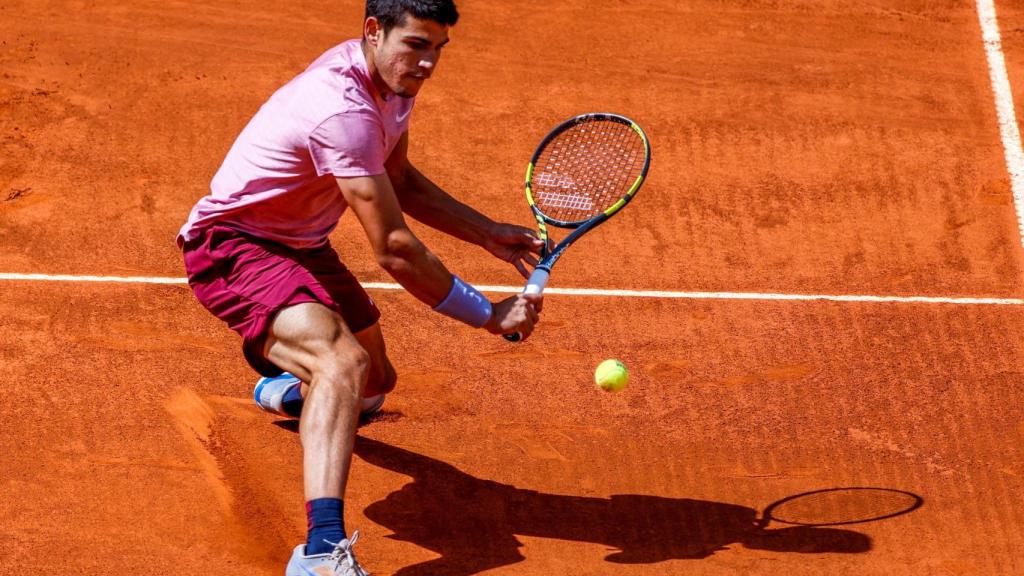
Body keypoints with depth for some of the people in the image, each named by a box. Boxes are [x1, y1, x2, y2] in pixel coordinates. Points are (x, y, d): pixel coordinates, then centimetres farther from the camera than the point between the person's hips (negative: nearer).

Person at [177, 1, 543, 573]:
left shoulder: (391, 79, -2)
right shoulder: (344, 111, -33)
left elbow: (399, 180, 16)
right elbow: (395, 251, -30)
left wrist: (487, 233, 8)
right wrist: (491, 315, -23)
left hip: (301, 245, 10)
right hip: (233, 244, -10)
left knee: (374, 384, 24)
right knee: (341, 360, -35)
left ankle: (286, 388, 62)